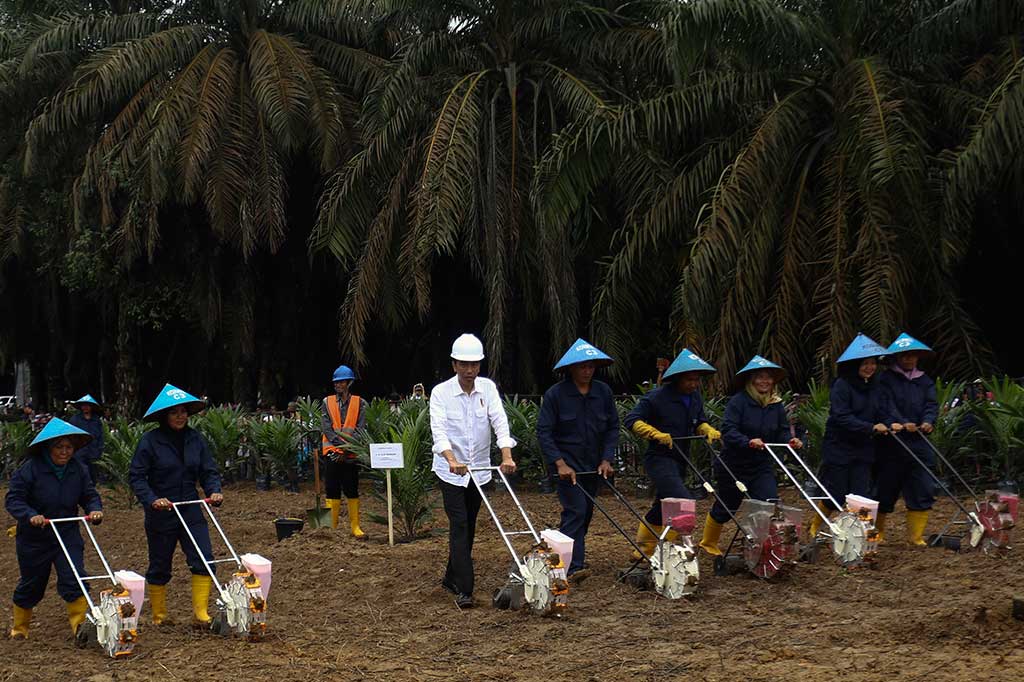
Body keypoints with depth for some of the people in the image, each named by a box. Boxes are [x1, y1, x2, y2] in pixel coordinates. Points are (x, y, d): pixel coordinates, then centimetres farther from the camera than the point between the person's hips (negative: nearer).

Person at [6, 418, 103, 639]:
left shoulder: (78, 469, -4)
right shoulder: (30, 469, -17)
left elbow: (90, 495, 4)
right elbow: (12, 499, -16)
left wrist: (95, 510, -18)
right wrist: (30, 515, -33)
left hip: (68, 536, 2)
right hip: (34, 539, -2)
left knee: (75, 578, -14)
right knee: (31, 585, 14)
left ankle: (80, 625, -11)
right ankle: (19, 627, 35)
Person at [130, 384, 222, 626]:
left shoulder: (196, 439, 3)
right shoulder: (150, 441, -10)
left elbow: (209, 471, 7)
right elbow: (136, 476, -11)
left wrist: (214, 491, -13)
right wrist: (152, 499, -25)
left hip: (191, 512, 3)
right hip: (161, 515, -3)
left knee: (204, 560, -9)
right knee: (159, 567, 9)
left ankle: (200, 613, -4)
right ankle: (159, 616, 24)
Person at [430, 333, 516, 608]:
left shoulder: (488, 388, -1)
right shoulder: (441, 392, -11)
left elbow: (500, 421, -11)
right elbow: (439, 430, -23)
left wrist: (506, 456, -27)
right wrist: (452, 460, -40)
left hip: (479, 469, 4)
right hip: (451, 470, -4)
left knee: (468, 527, 12)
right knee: (459, 527, -11)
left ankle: (451, 578, 28)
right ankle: (464, 590, -14)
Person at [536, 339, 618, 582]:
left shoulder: (603, 392, 2)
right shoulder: (555, 394, -10)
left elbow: (613, 427, 7)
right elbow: (544, 431, -12)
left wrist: (607, 459, -4)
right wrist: (560, 463, -21)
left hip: (593, 464, 5)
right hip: (567, 463, -5)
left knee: (586, 513, 12)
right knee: (576, 510, -16)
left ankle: (573, 556, 29)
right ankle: (573, 566, -19)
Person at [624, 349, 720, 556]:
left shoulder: (695, 397, 8)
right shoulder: (656, 397, -15)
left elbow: (699, 423, 20)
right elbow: (632, 420, -14)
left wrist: (709, 430, -2)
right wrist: (657, 434, -25)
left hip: (680, 461, 8)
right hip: (660, 460, -8)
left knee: (662, 508, 17)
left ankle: (643, 550, 32)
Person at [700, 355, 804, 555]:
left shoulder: (776, 405, 2)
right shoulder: (738, 401, -17)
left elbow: (782, 432, 4)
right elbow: (728, 430, -25)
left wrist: (791, 440, -18)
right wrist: (748, 442, -40)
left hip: (762, 466, 4)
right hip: (734, 464, -4)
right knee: (725, 508, 12)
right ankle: (708, 543, 36)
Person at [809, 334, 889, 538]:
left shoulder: (873, 386, 8)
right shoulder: (841, 386, -14)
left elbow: (879, 414, 12)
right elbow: (842, 417, -22)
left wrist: (887, 425, -8)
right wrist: (871, 427, -28)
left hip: (863, 448, 6)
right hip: (838, 447, -6)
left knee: (861, 495, -1)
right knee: (835, 496, 1)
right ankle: (814, 526, 25)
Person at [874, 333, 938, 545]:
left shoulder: (925, 381, 15)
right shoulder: (886, 379, 0)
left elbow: (932, 404, 4)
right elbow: (887, 406, -12)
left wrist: (927, 421, -18)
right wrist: (903, 424, -28)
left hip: (918, 443, 4)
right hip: (891, 443, -4)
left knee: (923, 491, -2)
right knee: (886, 490, 4)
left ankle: (915, 535, 6)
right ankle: (877, 531, 20)